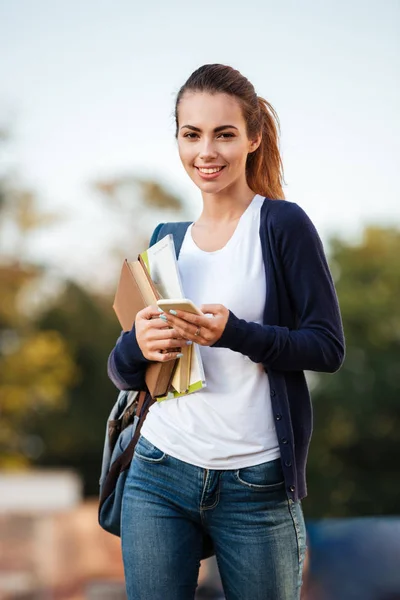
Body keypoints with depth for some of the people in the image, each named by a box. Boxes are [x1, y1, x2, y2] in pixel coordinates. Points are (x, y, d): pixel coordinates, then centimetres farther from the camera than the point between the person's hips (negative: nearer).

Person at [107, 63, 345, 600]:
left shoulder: (283, 224, -4)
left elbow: (328, 347, -8)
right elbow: (122, 372, 11)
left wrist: (234, 333, -22)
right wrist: (138, 345, -12)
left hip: (256, 485, -4)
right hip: (159, 473, 4)